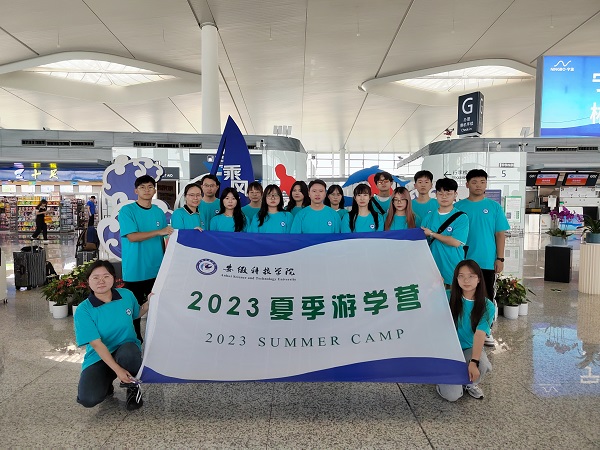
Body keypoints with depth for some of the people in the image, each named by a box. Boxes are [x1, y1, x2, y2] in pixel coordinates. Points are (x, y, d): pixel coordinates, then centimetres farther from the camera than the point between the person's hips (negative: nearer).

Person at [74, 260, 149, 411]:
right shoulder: (83, 310, -15)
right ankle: (105, 384, 13)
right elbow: (97, 344, -18)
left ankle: (132, 387, -4)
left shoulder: (126, 295, -5)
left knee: (128, 352, -37)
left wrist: (149, 303, -5)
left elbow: (137, 314, 17)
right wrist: (117, 370, -26)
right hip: (99, 358, -1)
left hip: (127, 349, 1)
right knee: (88, 399, -26)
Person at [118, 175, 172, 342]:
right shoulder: (127, 211, -6)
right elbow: (132, 236, -16)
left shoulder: (159, 212, 8)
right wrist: (158, 231, -23)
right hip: (135, 270, -4)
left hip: (157, 270, 4)